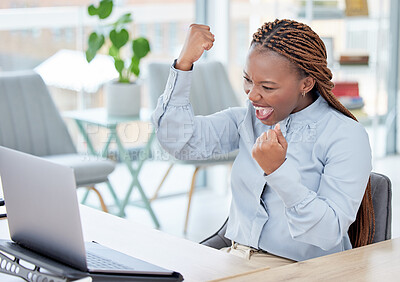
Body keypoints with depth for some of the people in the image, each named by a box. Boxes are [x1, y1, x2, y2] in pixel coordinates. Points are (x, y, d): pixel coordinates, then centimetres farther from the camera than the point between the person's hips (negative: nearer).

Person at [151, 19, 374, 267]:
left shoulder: (347, 137, -10)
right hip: (235, 258, 5)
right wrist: (185, 62, -9)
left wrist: (278, 170, -29)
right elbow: (178, 140, -2)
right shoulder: (248, 119, 6)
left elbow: (331, 233, -18)